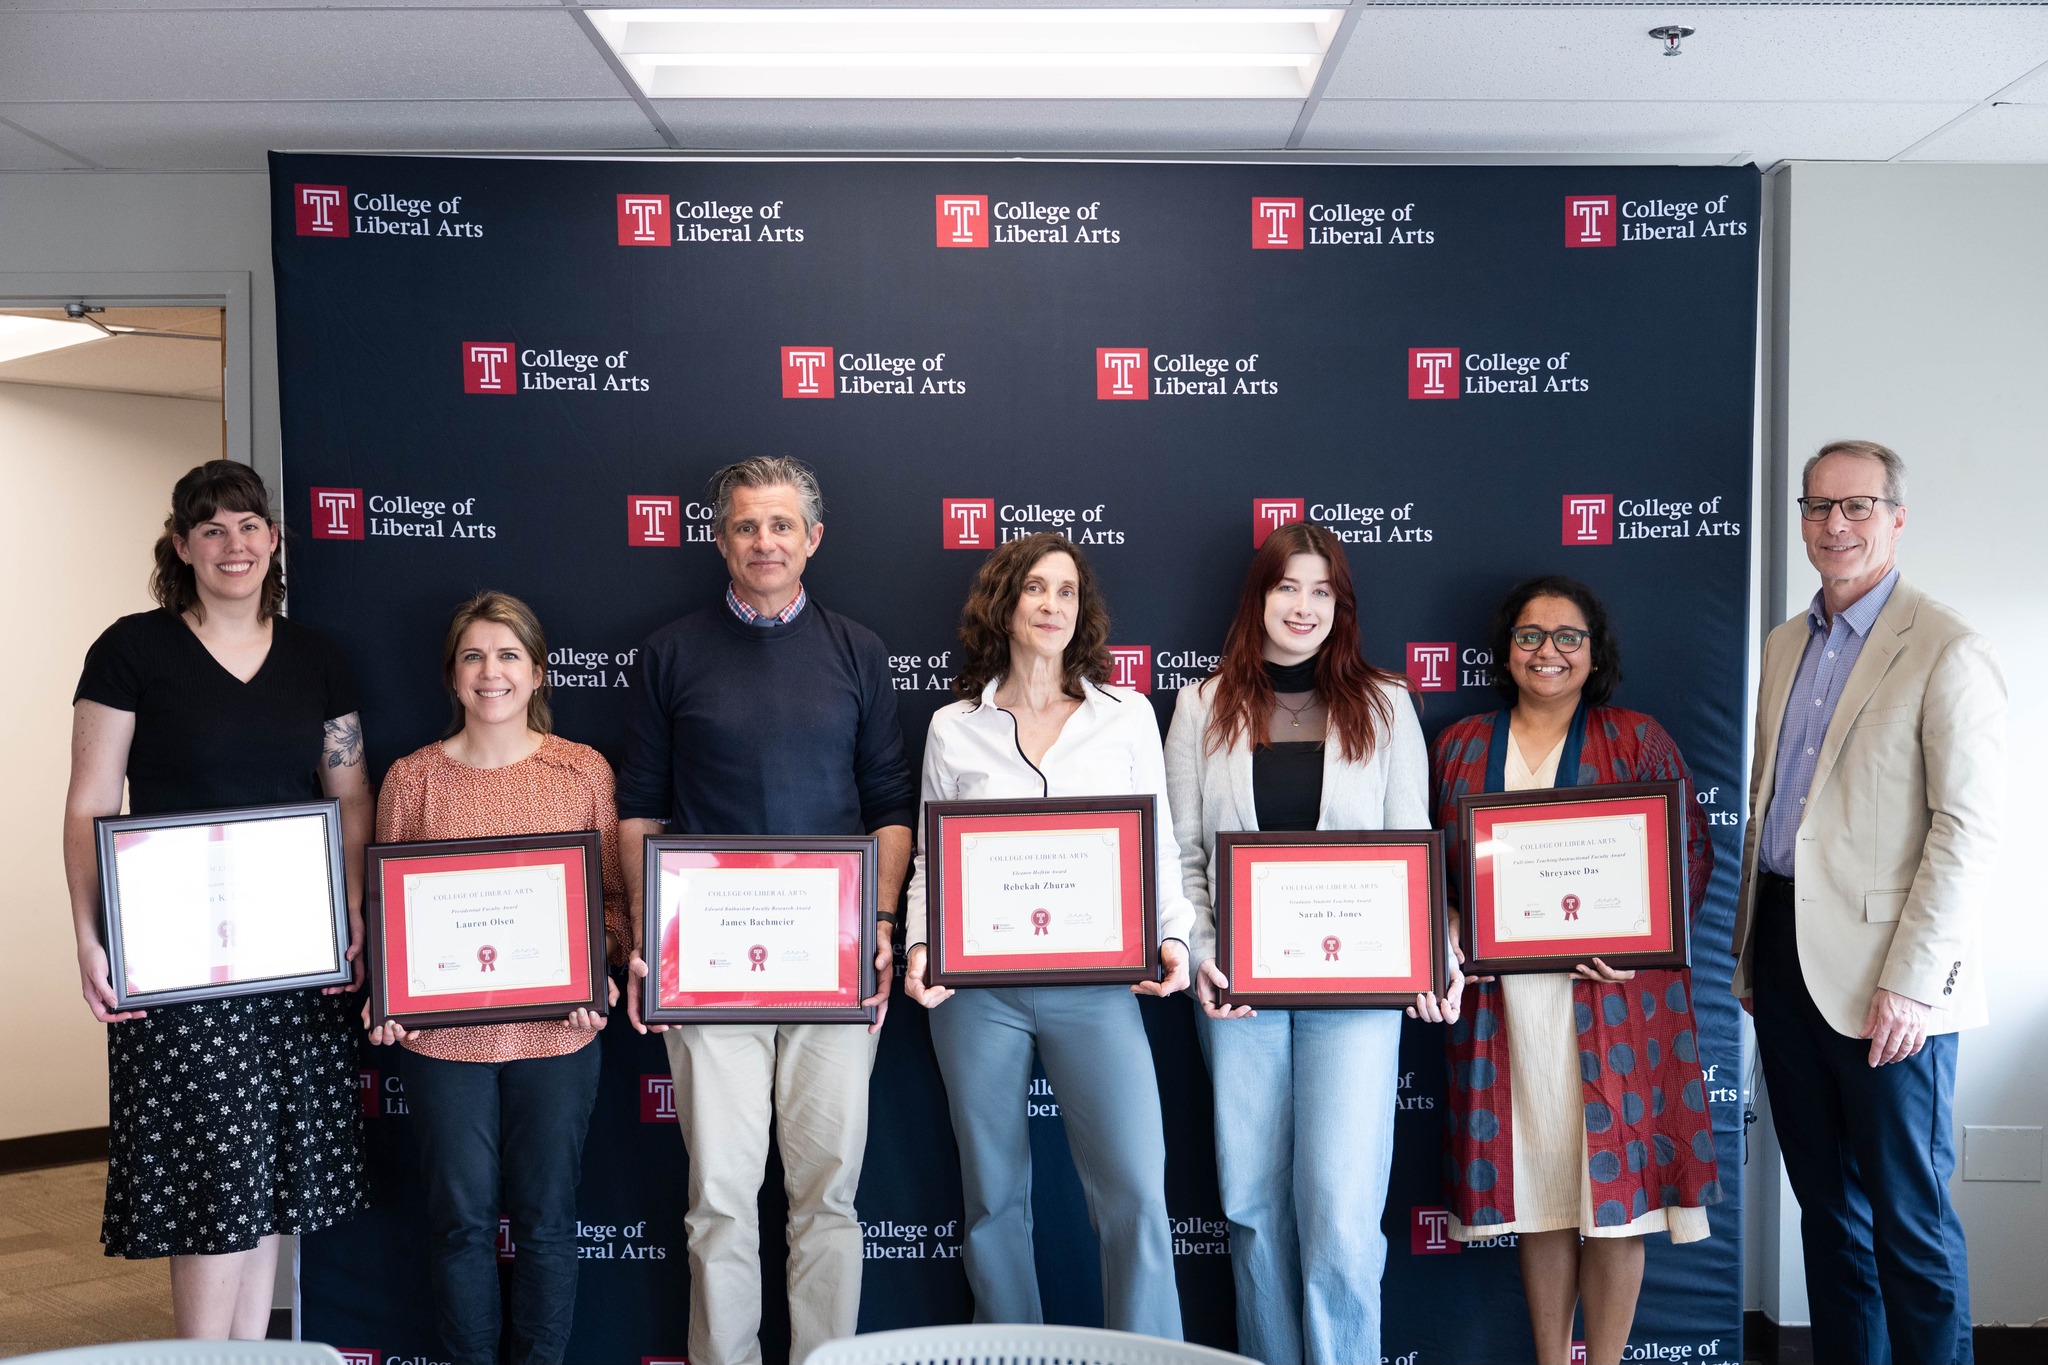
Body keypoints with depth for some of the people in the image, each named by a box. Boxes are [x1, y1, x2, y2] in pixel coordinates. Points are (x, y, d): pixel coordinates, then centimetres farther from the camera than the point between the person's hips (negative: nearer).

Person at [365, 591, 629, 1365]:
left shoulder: (585, 771, 1)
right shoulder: (411, 778, 2)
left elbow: (614, 893, 3)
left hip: (557, 1033, 0)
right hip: (442, 1034, 0)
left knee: (546, 1217, 11)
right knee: (461, 1218, 11)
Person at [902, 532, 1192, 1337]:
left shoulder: (1128, 716, 8)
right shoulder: (953, 728, 8)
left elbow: (1159, 847, 9)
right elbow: (930, 859, 10)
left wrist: (1172, 937, -5)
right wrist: (919, 946, -5)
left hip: (1094, 983, 0)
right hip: (977, 984, 1)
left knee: (1135, 1193, -9)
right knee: (994, 1196, 10)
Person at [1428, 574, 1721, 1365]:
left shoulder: (1638, 742, 5)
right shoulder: (1460, 747, 11)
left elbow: (1691, 852, 1)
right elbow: (1435, 864, 12)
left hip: (1612, 997, -1)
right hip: (1501, 998, 2)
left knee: (1614, 1182, 2)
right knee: (1534, 1182, 8)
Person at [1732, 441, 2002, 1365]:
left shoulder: (1946, 653, -9)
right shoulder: (1786, 645, 13)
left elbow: (1968, 830, -13)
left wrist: (1913, 983, -17)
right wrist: (1750, 947, 15)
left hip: (1882, 977, -6)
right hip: (1784, 957, 7)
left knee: (1908, 1214, 3)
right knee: (1824, 1199, 15)